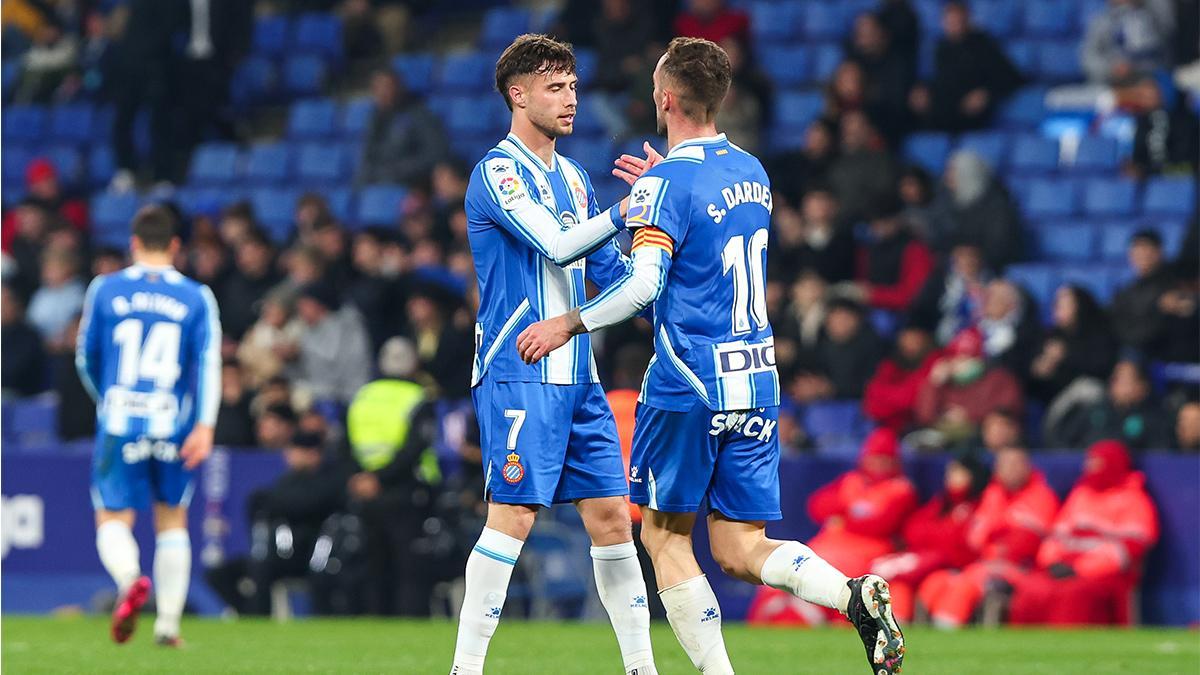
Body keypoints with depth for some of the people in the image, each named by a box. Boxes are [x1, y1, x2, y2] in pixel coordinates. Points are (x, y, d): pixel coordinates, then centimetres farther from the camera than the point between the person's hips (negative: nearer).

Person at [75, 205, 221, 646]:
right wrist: (204, 426, -14)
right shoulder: (197, 297, 4)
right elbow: (208, 362, -8)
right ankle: (168, 623, 13)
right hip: (174, 427, 1)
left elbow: (86, 358, 11)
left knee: (113, 520, 3)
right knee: (172, 521, 16)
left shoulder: (105, 290, 3)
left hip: (120, 424, -1)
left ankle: (130, 579, -29)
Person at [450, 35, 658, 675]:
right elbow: (556, 246, -21)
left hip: (576, 376, 8)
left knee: (611, 515, 4)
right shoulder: (498, 171, -8)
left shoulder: (574, 177, 18)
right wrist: (625, 210, -22)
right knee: (513, 515, -12)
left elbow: (607, 271, 23)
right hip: (518, 375, -8)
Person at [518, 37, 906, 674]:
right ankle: (855, 593, -18)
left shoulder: (667, 183, -12)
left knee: (664, 534, 7)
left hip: (687, 383, -7)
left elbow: (643, 286, -20)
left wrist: (567, 324, -9)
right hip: (757, 382, 7)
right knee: (741, 551, 7)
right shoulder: (751, 172, 12)